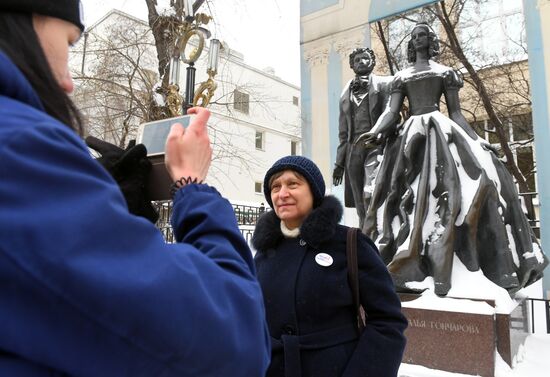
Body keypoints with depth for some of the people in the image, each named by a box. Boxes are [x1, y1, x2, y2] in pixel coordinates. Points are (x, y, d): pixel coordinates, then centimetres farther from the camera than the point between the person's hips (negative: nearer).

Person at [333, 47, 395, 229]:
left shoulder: (384, 83, 9)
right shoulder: (346, 93, 22)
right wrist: (339, 162, 16)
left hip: (376, 146, -4)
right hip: (353, 149, 5)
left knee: (370, 195, -21)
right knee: (361, 207, 5)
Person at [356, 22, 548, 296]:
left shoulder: (444, 72, 16)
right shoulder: (401, 77, 20)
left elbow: (455, 112, 10)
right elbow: (391, 111, 6)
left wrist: (476, 140, -3)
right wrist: (375, 131, -15)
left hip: (441, 131, -1)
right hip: (411, 135, 2)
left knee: (445, 191, -20)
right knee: (410, 197, -6)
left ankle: (441, 270, -20)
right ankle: (407, 266, -3)